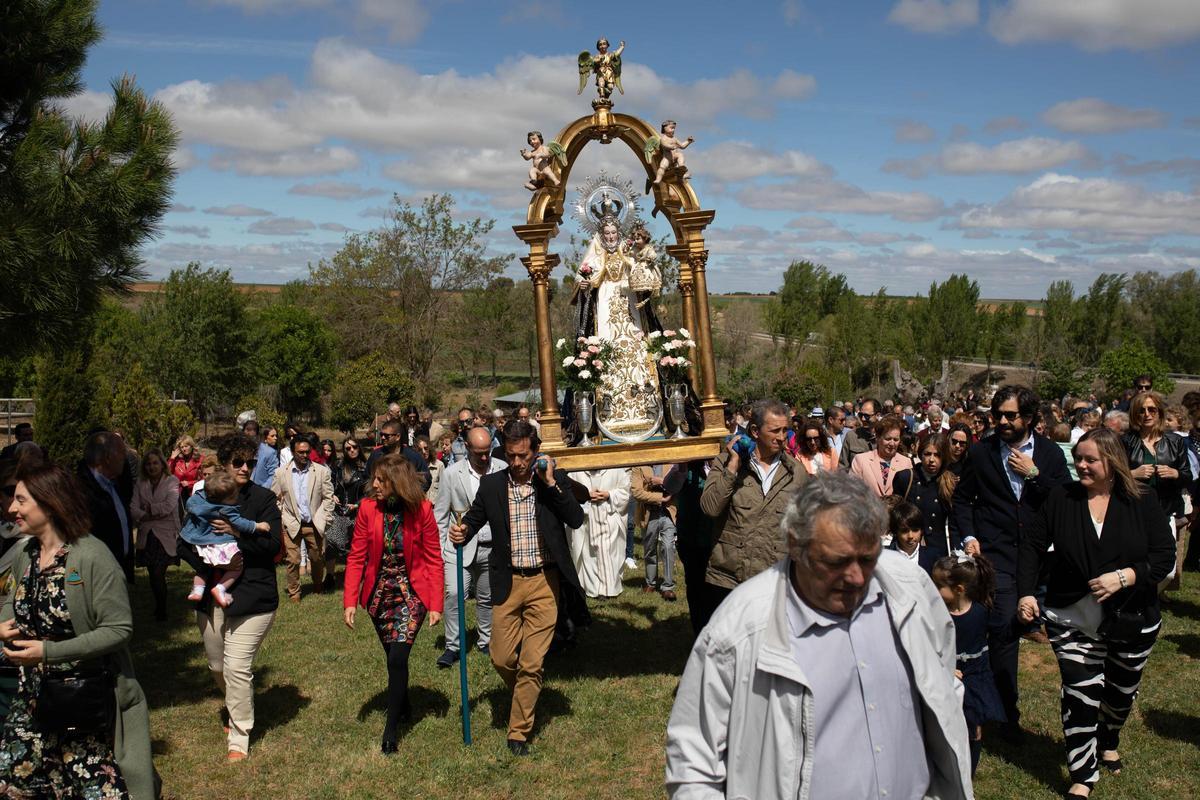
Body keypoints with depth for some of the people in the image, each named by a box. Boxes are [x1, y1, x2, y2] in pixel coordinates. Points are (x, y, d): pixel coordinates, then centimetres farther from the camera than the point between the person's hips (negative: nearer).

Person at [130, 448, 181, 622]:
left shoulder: (172, 481, 0)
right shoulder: (140, 484, 9)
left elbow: (169, 506, -11)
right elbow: (133, 509, -1)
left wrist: (148, 508, -4)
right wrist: (154, 515, -13)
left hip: (165, 534, -4)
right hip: (146, 535, 4)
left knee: (158, 573, -9)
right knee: (153, 574, 9)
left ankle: (161, 611, 7)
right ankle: (159, 608, 26)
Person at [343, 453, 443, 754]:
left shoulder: (421, 509, -11)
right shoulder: (368, 508, -6)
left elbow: (434, 560, -6)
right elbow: (356, 557, -3)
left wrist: (435, 604, -10)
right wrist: (350, 601, -10)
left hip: (411, 591, -3)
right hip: (380, 592, 3)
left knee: (398, 657, -14)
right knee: (394, 657, 14)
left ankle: (391, 728, -1)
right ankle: (403, 708, 38)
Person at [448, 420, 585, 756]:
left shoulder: (556, 479, -2)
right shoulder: (491, 484, 3)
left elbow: (576, 519, -11)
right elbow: (474, 519, 10)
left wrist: (550, 483, -16)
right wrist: (461, 533, -12)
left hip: (543, 582, -2)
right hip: (507, 583, 2)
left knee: (531, 663, 0)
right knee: (502, 658, 7)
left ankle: (518, 732, 14)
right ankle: (524, 697, 39)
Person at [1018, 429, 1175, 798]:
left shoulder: (1142, 501, -9)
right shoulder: (1061, 498, -7)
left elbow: (1164, 556, -11)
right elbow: (1032, 545, -1)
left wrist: (1123, 578, -25)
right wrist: (1026, 593, -11)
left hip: (1132, 620, 1)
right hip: (1073, 621, -1)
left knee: (1122, 691, 21)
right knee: (1080, 695, -7)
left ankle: (1108, 743, 50)